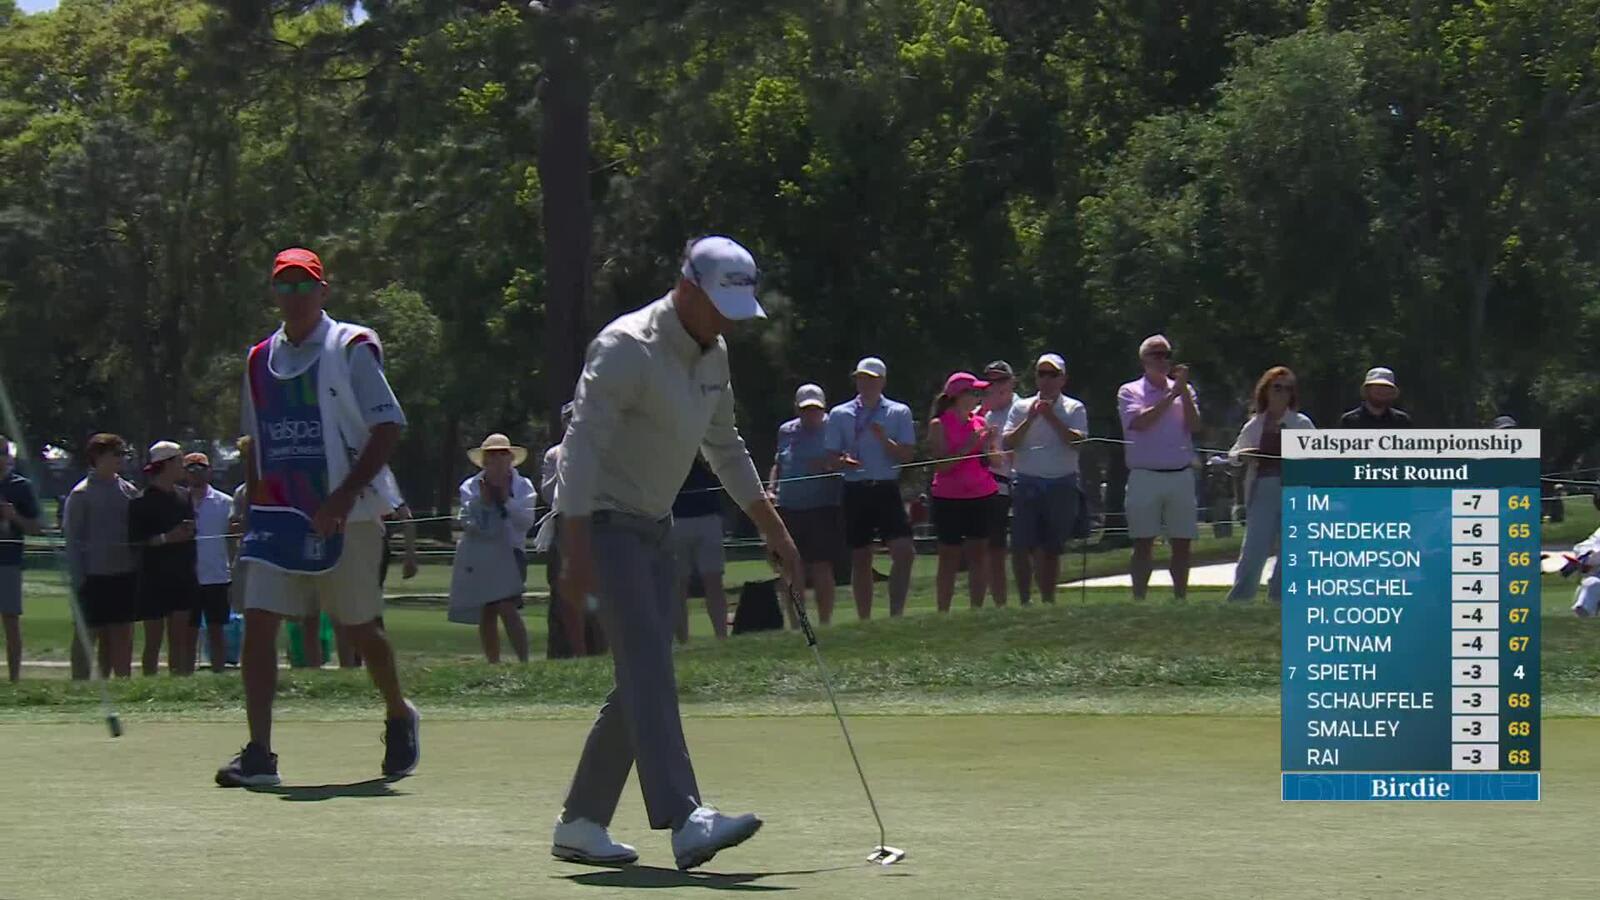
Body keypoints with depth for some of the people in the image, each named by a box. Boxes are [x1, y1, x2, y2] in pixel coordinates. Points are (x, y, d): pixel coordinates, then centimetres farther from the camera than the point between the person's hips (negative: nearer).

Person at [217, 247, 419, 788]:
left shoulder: (351, 349, -6)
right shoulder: (260, 361, 11)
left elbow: (387, 429, -10)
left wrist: (345, 495, -18)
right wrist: (254, 505, 11)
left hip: (346, 516, -4)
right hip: (278, 515, 4)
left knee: (361, 627, 7)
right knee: (258, 622, -10)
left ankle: (399, 717, 34)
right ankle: (258, 754, -11)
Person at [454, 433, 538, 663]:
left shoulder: (522, 487, 5)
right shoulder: (471, 488, 8)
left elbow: (527, 521, -7)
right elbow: (465, 521, -4)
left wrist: (506, 499, -15)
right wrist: (481, 500, -15)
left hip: (508, 554, -3)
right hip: (478, 556, 3)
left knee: (507, 608, -18)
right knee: (485, 614, 5)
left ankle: (524, 662, -19)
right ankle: (493, 664, 13)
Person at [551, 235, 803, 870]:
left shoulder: (714, 355, 10)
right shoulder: (628, 348, -18)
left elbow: (725, 448, 24)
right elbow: (581, 447, -23)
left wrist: (772, 529, 23)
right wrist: (575, 553, -29)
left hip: (653, 528, 9)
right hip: (604, 523, -9)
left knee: (641, 680, 7)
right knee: (649, 665, -20)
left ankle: (580, 823, 14)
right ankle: (685, 820, -31)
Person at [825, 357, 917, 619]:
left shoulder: (899, 413, 7)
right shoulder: (840, 415, 8)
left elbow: (907, 455, 0)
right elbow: (832, 459, 6)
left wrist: (884, 440, -16)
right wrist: (844, 462, -16)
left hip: (887, 489, 0)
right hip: (856, 491, 0)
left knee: (904, 551, -15)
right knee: (860, 559, 4)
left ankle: (896, 613, -8)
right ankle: (865, 622, 11)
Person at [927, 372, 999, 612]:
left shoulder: (980, 422, 10)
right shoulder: (939, 425, -4)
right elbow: (942, 465, -11)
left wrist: (988, 445, -6)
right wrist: (967, 447, -17)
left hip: (982, 496, 4)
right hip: (949, 498, -4)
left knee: (979, 554, 3)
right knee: (949, 557, -1)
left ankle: (977, 610, 7)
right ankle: (943, 614, 2)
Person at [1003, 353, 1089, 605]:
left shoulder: (1074, 409, 5)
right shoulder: (1022, 407, 9)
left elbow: (1078, 441, -10)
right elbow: (1008, 443, 0)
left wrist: (1052, 418, -14)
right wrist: (1030, 419, -10)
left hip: (1062, 485, 0)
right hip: (1027, 483, 0)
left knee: (1052, 548, 7)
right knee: (1023, 546, -7)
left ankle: (1048, 601, 15)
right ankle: (1024, 601, -1)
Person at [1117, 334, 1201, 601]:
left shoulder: (1183, 391, 15)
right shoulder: (1130, 392, 6)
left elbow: (1194, 426, 1)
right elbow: (1140, 422, -12)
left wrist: (1184, 391, -6)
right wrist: (1171, 395, -10)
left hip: (1181, 476, 3)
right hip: (1145, 476, -3)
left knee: (1182, 542, 2)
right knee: (1143, 543, -4)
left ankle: (1180, 599, 8)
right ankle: (1139, 600, -3)